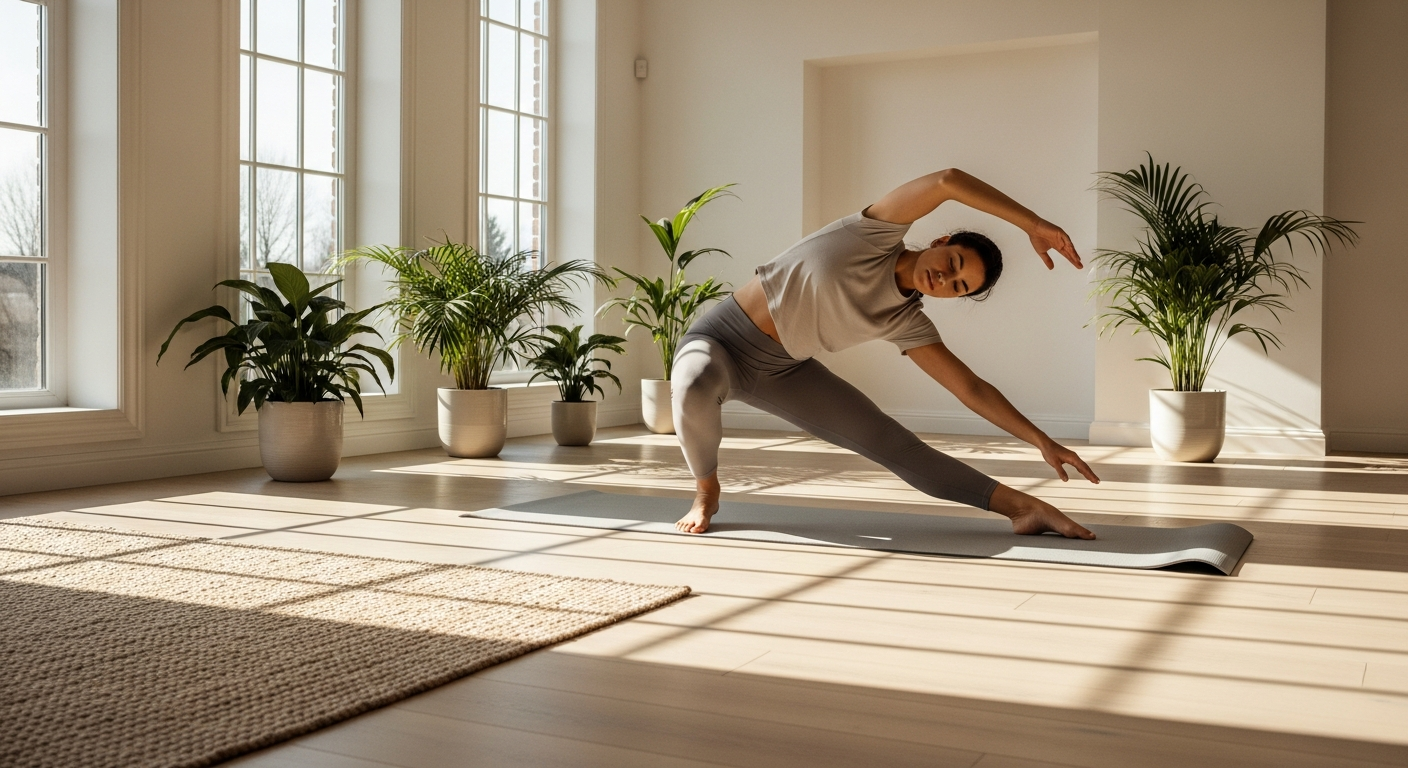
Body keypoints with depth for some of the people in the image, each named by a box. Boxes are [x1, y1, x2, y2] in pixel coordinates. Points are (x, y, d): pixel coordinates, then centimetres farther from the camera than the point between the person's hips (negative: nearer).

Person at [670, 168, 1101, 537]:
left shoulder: (906, 322, -5)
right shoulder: (879, 234, -17)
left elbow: (971, 389, 0)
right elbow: (946, 182, -31)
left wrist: (1042, 441, -5)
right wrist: (1033, 225, -28)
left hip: (784, 371, 4)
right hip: (719, 341, -4)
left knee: (892, 444, -4)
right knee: (695, 387, -40)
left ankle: (1022, 507, -2)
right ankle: (706, 492, -11)